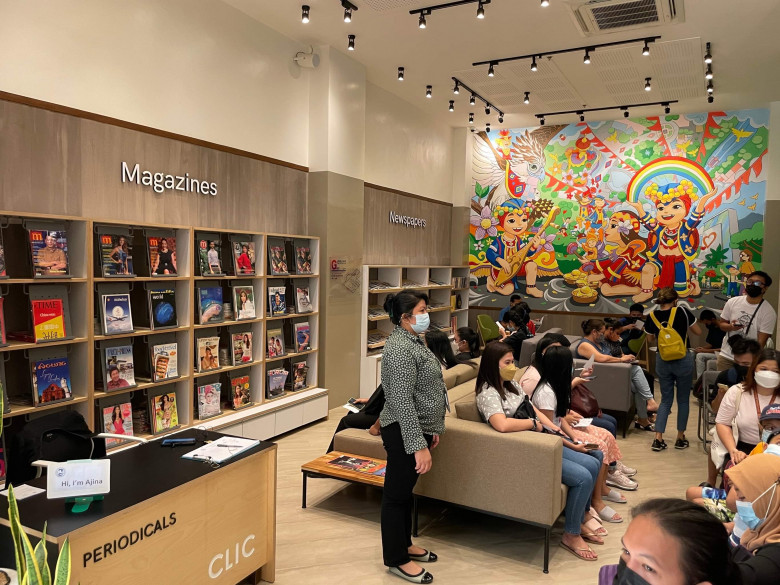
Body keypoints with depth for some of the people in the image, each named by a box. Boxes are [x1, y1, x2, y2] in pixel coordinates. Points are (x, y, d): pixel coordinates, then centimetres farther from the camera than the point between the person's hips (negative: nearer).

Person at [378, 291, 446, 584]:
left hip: (417, 428, 10)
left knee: (406, 490, 21)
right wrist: (419, 446, -26)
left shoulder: (413, 341, 10)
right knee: (396, 494, 5)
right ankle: (396, 559, 19)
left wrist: (432, 429, 21)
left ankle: (404, 544, 36)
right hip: (404, 432, -10)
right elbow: (402, 402, -26)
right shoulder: (400, 348, -22)